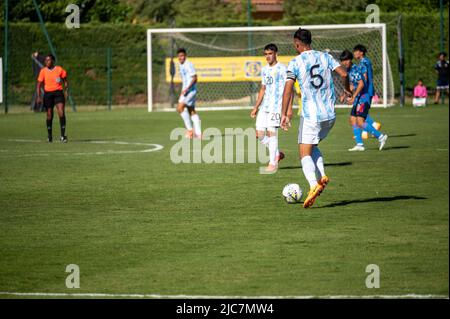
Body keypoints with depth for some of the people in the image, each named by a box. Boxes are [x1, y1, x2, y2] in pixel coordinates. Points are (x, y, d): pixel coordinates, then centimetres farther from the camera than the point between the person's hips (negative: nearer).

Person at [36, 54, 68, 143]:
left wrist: (66, 91, -1)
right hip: (48, 93, 1)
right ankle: (49, 135, 22)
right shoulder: (43, 71, 3)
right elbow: (39, 85, 5)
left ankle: (63, 135, -11)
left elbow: (65, 81, 11)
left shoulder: (59, 69, 1)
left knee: (61, 112, -15)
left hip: (58, 93, -1)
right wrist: (39, 97, -4)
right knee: (49, 115, 6)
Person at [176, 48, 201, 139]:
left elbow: (194, 78, -18)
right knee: (192, 111, 8)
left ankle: (189, 129, -13)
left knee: (180, 108, -18)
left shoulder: (188, 65, -13)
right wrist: (182, 91, 22)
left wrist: (187, 89, -24)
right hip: (185, 91, 10)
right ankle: (198, 133, 9)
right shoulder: (181, 66, 16)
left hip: (190, 90, -10)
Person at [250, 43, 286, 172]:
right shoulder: (265, 70, 16)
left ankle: (273, 163, -3)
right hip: (264, 106, 7)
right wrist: (256, 107, 21)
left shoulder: (282, 69, -6)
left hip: (276, 106, -7)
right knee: (260, 134, 2)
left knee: (271, 132, -10)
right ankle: (277, 154, 21)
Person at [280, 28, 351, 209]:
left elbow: (288, 89, -13)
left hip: (310, 115, -5)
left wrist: (284, 114, -13)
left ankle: (314, 185, -27)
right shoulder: (325, 57, 7)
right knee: (313, 146, 24)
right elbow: (343, 74, -3)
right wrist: (347, 90, 17)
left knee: (305, 153, -3)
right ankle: (321, 177, 2)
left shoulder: (295, 63, -4)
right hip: (330, 115, 5)